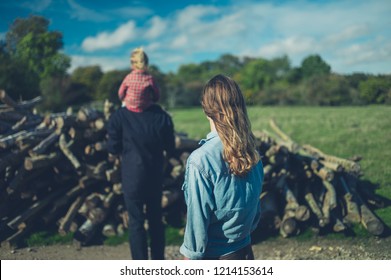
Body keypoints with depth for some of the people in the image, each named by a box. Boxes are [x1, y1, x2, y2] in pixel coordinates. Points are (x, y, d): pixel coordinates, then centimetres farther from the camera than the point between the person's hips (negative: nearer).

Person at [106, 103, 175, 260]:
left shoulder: (119, 116, -12)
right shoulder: (162, 116, -4)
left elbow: (112, 152, -7)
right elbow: (170, 150, 4)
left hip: (132, 174, -3)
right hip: (155, 174, 3)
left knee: (136, 221, 5)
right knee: (156, 219, 16)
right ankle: (158, 261, 26)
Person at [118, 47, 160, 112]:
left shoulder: (128, 77, -16)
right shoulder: (150, 78, -18)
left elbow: (121, 94, -3)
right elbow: (157, 96, -7)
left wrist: (124, 100, 20)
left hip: (129, 107, 1)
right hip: (145, 108, -1)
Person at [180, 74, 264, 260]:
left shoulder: (200, 159, -22)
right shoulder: (252, 153, -3)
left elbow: (197, 219, -17)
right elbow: (256, 207, 8)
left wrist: (190, 256, -5)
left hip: (214, 258, -5)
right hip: (244, 253, 6)